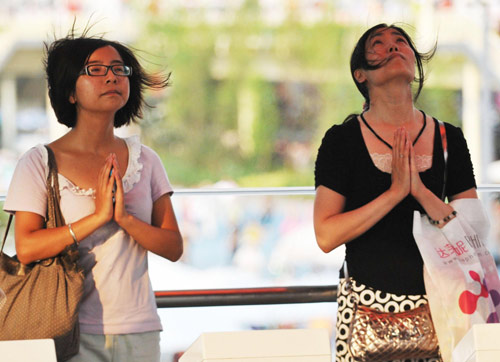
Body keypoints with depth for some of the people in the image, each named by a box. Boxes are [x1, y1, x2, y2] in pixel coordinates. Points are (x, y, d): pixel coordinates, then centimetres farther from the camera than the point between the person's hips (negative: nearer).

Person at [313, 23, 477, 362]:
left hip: (435, 305, 2)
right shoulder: (342, 140, -1)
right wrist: (394, 193, -15)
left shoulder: (449, 139, 6)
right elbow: (326, 236, -9)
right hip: (367, 304, -2)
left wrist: (421, 192, -13)